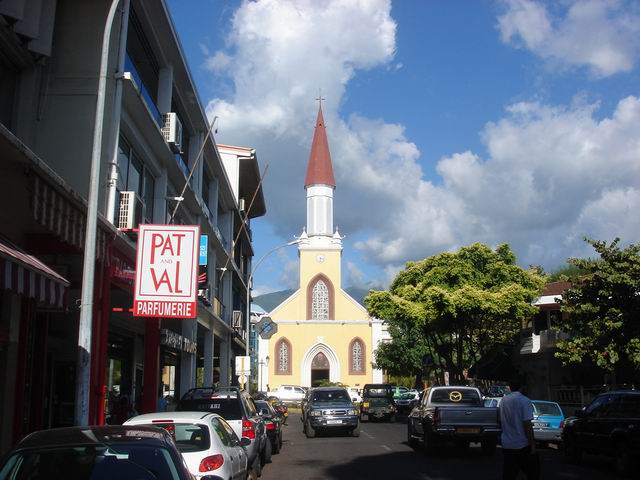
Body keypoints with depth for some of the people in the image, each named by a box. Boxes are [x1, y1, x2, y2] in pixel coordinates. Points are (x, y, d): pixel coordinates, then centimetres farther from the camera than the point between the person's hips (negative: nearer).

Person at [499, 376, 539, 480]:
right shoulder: (524, 401, -13)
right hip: (522, 445, -5)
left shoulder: (503, 400, 5)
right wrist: (532, 445, -13)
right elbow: (527, 425, -17)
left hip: (507, 445, 5)